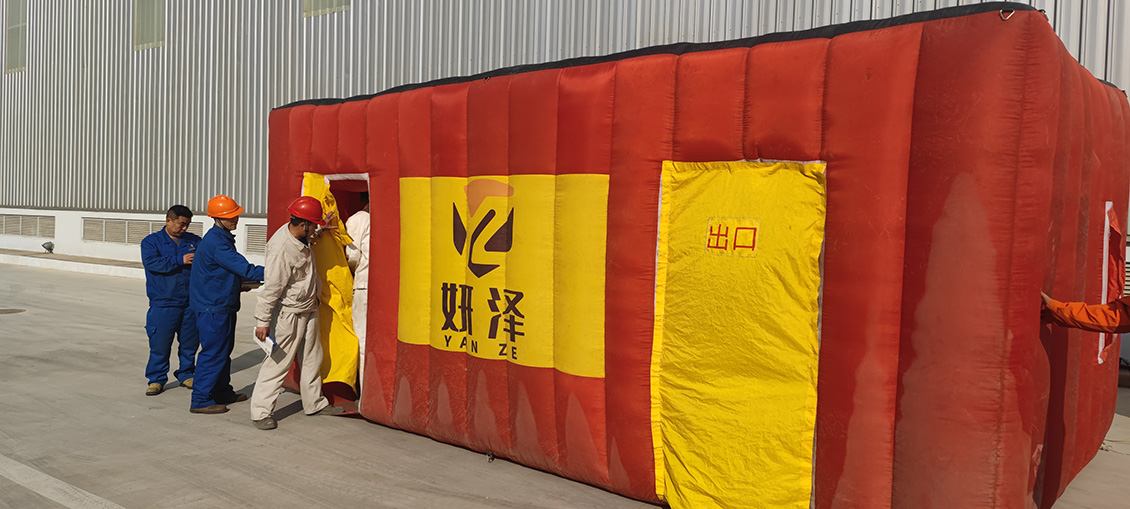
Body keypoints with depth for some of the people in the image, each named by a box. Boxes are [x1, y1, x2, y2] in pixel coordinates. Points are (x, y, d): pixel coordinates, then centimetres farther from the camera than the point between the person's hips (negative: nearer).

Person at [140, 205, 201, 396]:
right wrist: (180, 261, -20)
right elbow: (151, 262, -15)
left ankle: (186, 375, 26)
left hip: (191, 303, 3)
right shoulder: (151, 241, 2)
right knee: (159, 344, -1)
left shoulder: (194, 241, 11)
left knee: (189, 342, 10)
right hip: (163, 304, -3)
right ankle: (156, 379, 12)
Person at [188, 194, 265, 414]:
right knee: (213, 352, -5)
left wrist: (241, 281, 12)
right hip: (213, 307, -10)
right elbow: (244, 268, -26)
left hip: (222, 305, 10)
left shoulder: (222, 238, 12)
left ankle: (222, 392, 30)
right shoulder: (215, 242, -21)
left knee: (224, 350, 18)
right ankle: (200, 400, 3)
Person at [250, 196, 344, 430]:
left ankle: (314, 403, 31)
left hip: (309, 309, 9)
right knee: (279, 361, -4)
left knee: (312, 357, 17)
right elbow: (271, 286, -23)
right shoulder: (281, 249, -26)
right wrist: (263, 321, -20)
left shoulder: (301, 237, 0)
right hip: (290, 312, -9)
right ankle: (261, 412, 6)